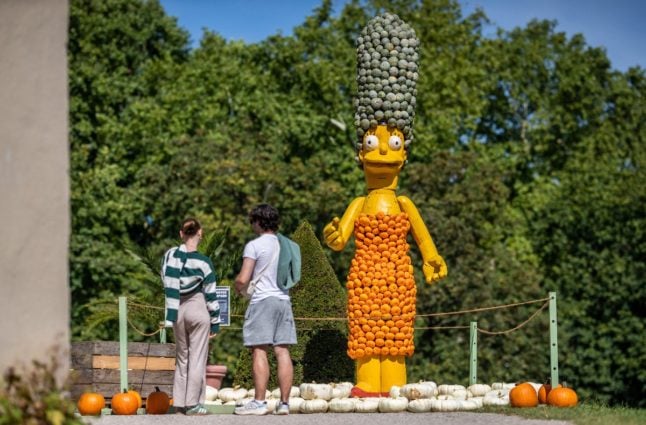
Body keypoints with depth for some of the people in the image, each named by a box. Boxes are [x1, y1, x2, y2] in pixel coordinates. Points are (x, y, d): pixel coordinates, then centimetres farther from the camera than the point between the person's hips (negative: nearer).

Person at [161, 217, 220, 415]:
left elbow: (167, 283, 2)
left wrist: (172, 313, 10)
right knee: (197, 358, 0)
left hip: (177, 310, 4)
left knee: (181, 357, 14)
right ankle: (192, 404, -2)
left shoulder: (170, 255, -1)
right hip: (197, 310, -4)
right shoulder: (203, 262, -9)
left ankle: (179, 402, 12)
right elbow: (210, 295, -5)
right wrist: (215, 322, 2)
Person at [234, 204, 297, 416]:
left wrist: (239, 289, 7)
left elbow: (243, 279, -12)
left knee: (259, 351, -5)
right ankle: (284, 402, 2)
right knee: (282, 351, 3)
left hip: (262, 300, -6)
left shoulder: (254, 246, -7)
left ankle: (259, 402, -8)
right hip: (284, 299, 6)